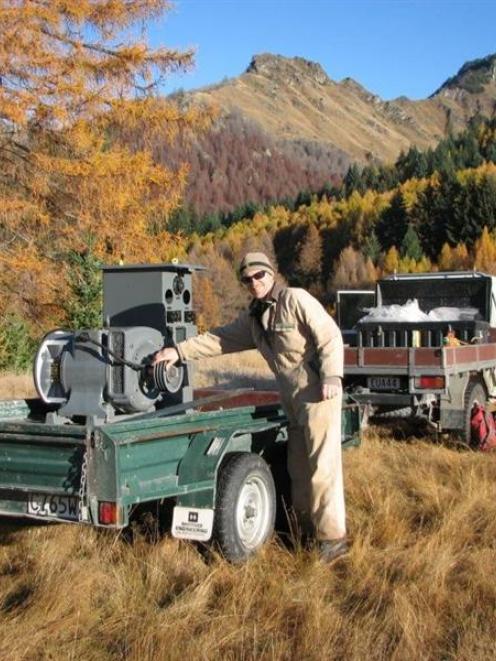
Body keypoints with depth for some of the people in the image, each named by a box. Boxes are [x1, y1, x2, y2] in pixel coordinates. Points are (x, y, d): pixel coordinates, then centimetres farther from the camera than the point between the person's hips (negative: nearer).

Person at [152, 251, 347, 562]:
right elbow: (220, 339, 18)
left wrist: (331, 376, -22)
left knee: (322, 465, -6)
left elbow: (330, 335, -12)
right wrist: (179, 351, 9)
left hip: (318, 394, -8)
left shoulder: (295, 300, -7)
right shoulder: (253, 318, 16)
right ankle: (308, 529, 22)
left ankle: (333, 536, 1)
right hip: (293, 399, 8)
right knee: (299, 469, 11)